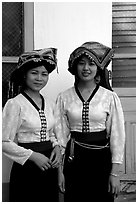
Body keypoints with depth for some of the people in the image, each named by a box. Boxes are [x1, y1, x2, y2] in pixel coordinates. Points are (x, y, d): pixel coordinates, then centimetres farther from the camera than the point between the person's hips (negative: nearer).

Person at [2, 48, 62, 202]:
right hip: (26, 169, -6)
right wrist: (33, 156, -18)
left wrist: (57, 147, -2)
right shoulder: (15, 104, -11)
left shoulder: (50, 104, 7)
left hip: (49, 167, 6)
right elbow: (5, 142, -13)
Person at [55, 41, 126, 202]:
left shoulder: (110, 97, -3)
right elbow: (61, 134, 3)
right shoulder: (64, 97, 1)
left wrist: (115, 173, -4)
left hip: (101, 159, -1)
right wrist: (59, 170, 0)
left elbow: (117, 136, -2)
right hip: (74, 159, 1)